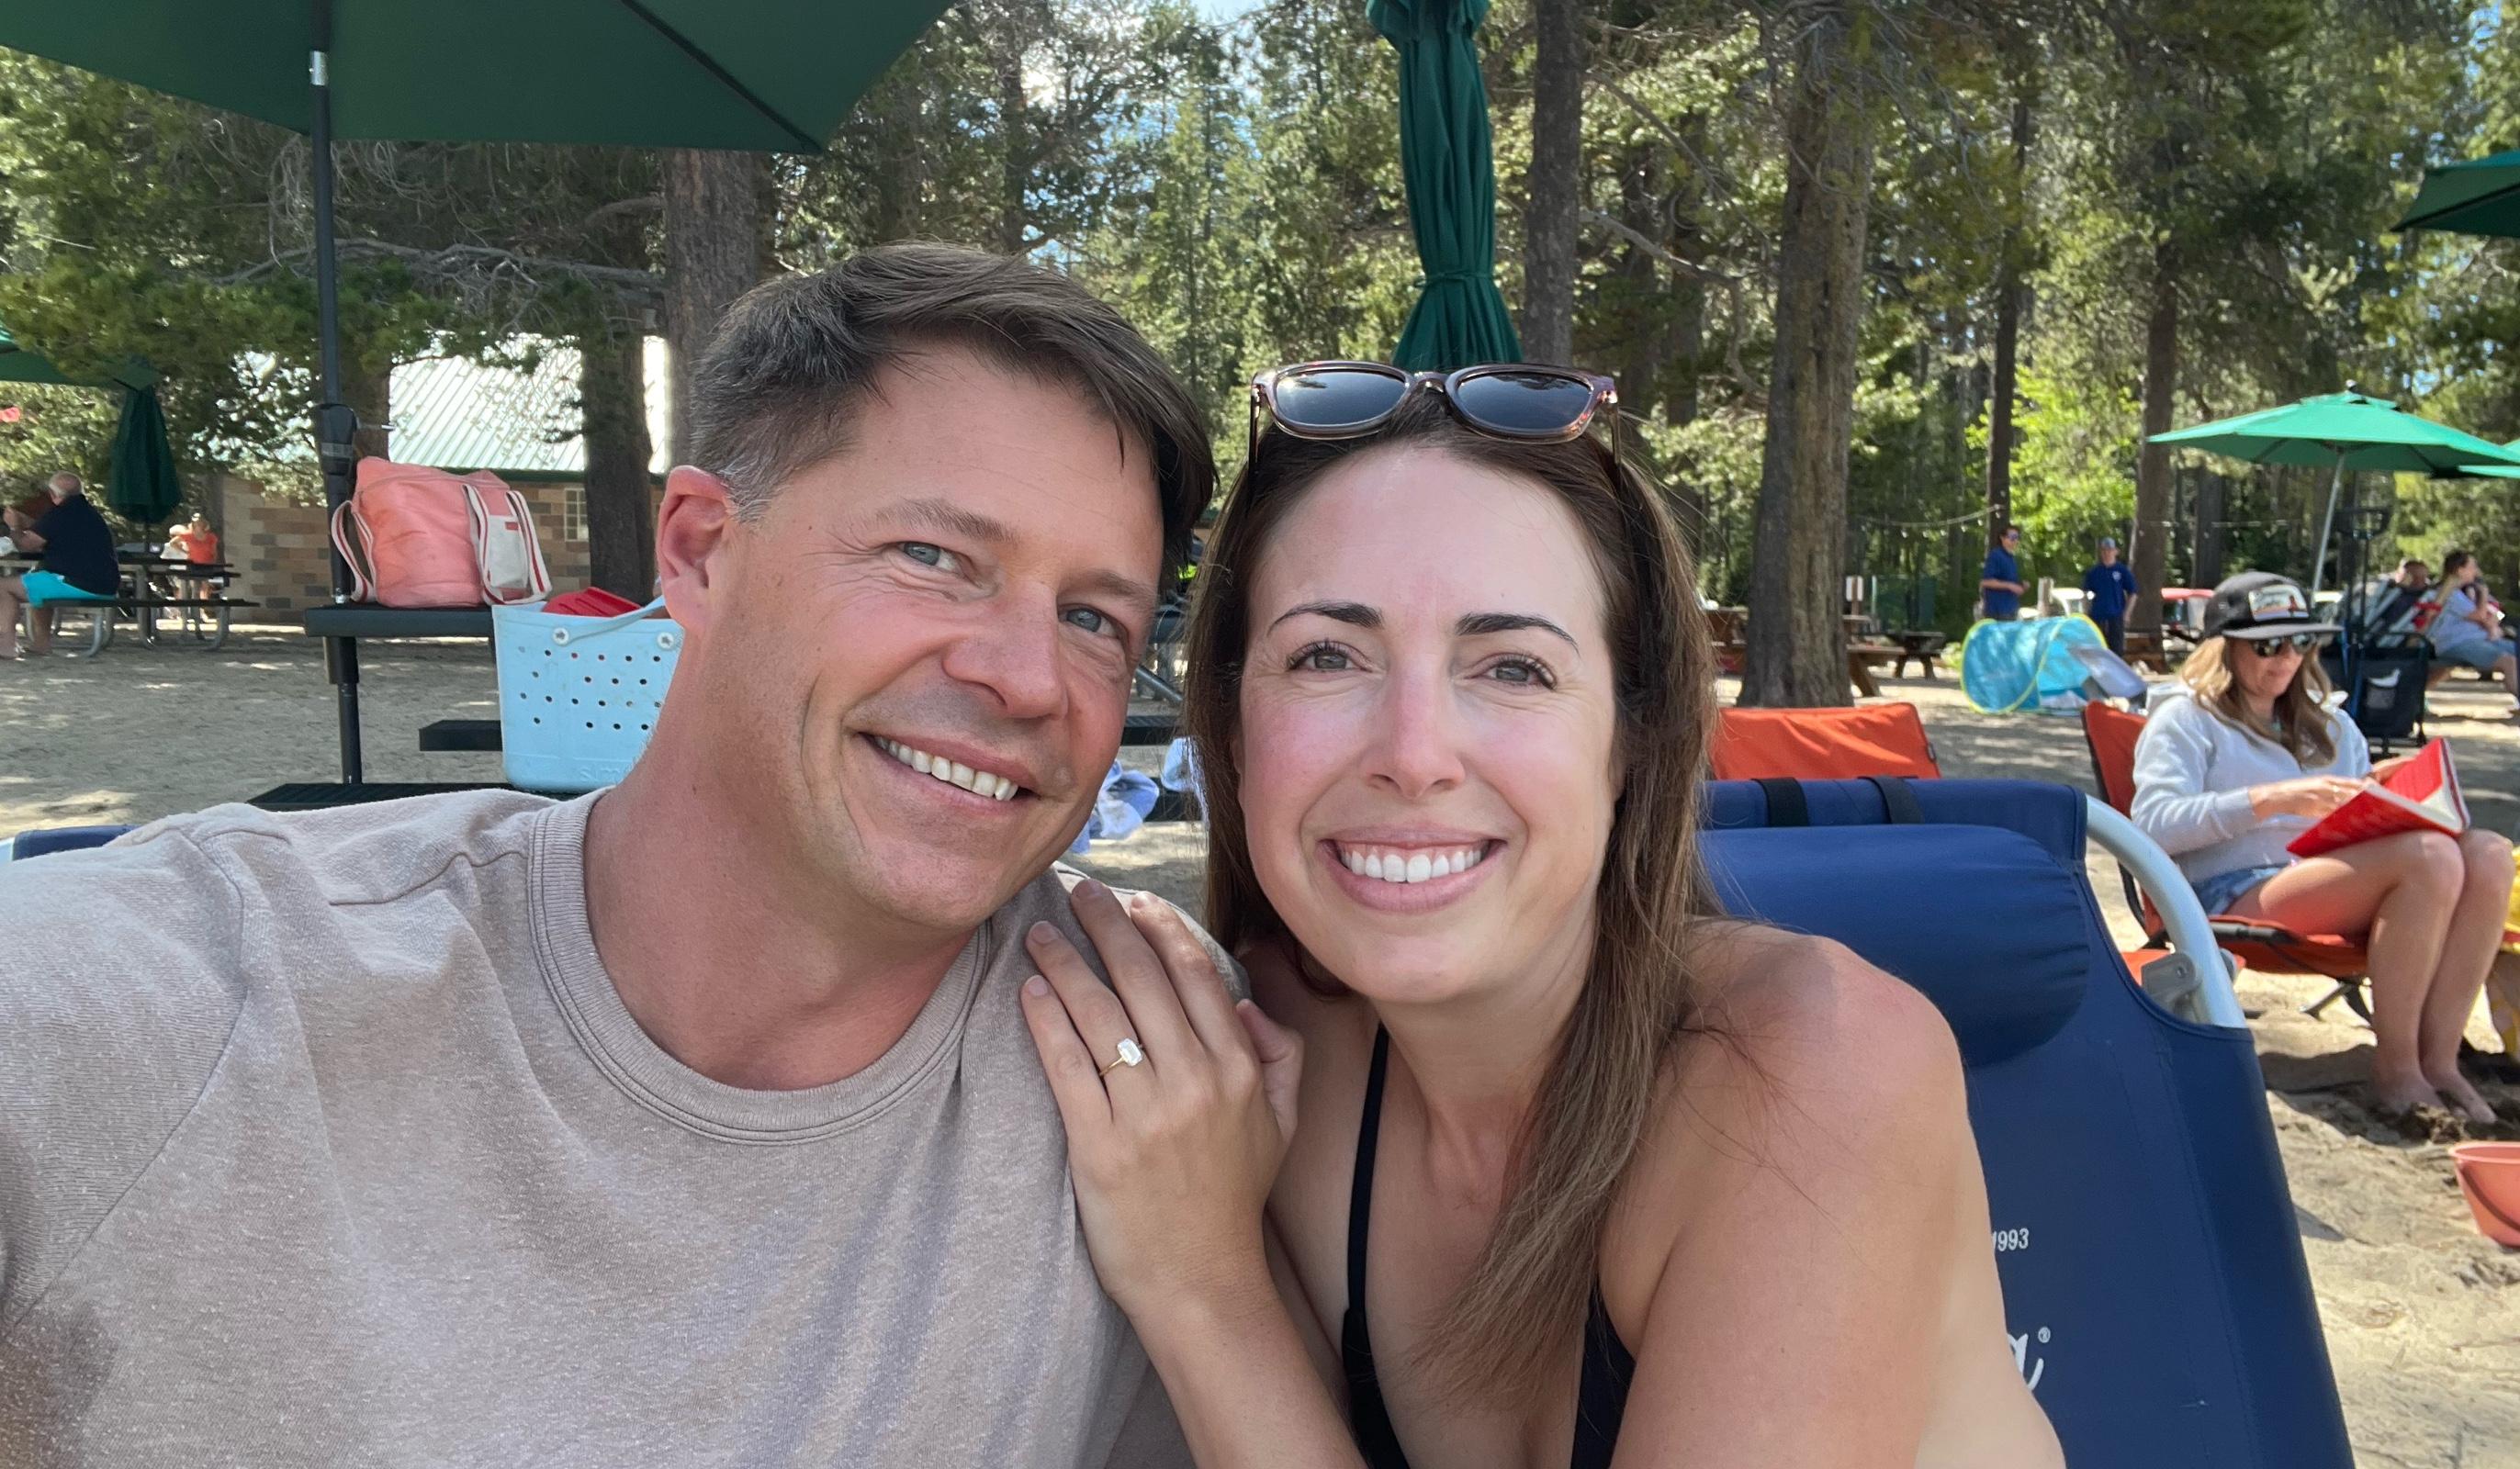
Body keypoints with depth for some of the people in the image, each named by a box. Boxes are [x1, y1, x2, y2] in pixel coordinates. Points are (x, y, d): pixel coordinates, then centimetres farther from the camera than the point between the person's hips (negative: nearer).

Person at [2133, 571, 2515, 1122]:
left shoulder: (2328, 728, 29)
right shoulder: (2186, 719, 7)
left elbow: (2365, 822, 23)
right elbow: (2152, 824, -11)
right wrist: (2272, 799, -19)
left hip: (2334, 882, 7)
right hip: (2235, 896, -7)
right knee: (2429, 857, -30)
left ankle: (2438, 1059, -21)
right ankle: (2394, 1065, -20)